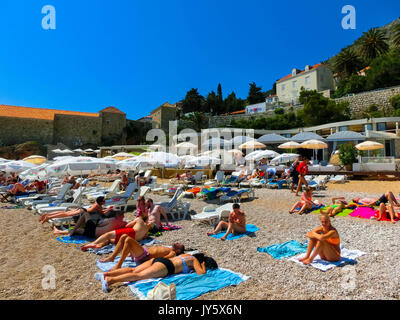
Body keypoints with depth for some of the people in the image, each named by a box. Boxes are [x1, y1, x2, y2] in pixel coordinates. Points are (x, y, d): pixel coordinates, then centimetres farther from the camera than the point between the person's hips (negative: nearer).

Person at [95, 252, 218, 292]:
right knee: (139, 275, -19)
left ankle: (105, 274, -11)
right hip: (164, 266, -7)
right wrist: (203, 266, 18)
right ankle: (110, 280, -32)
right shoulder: (195, 260, 7)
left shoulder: (187, 255, 29)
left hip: (157, 260, 7)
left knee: (133, 270, -2)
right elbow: (201, 273, -6)